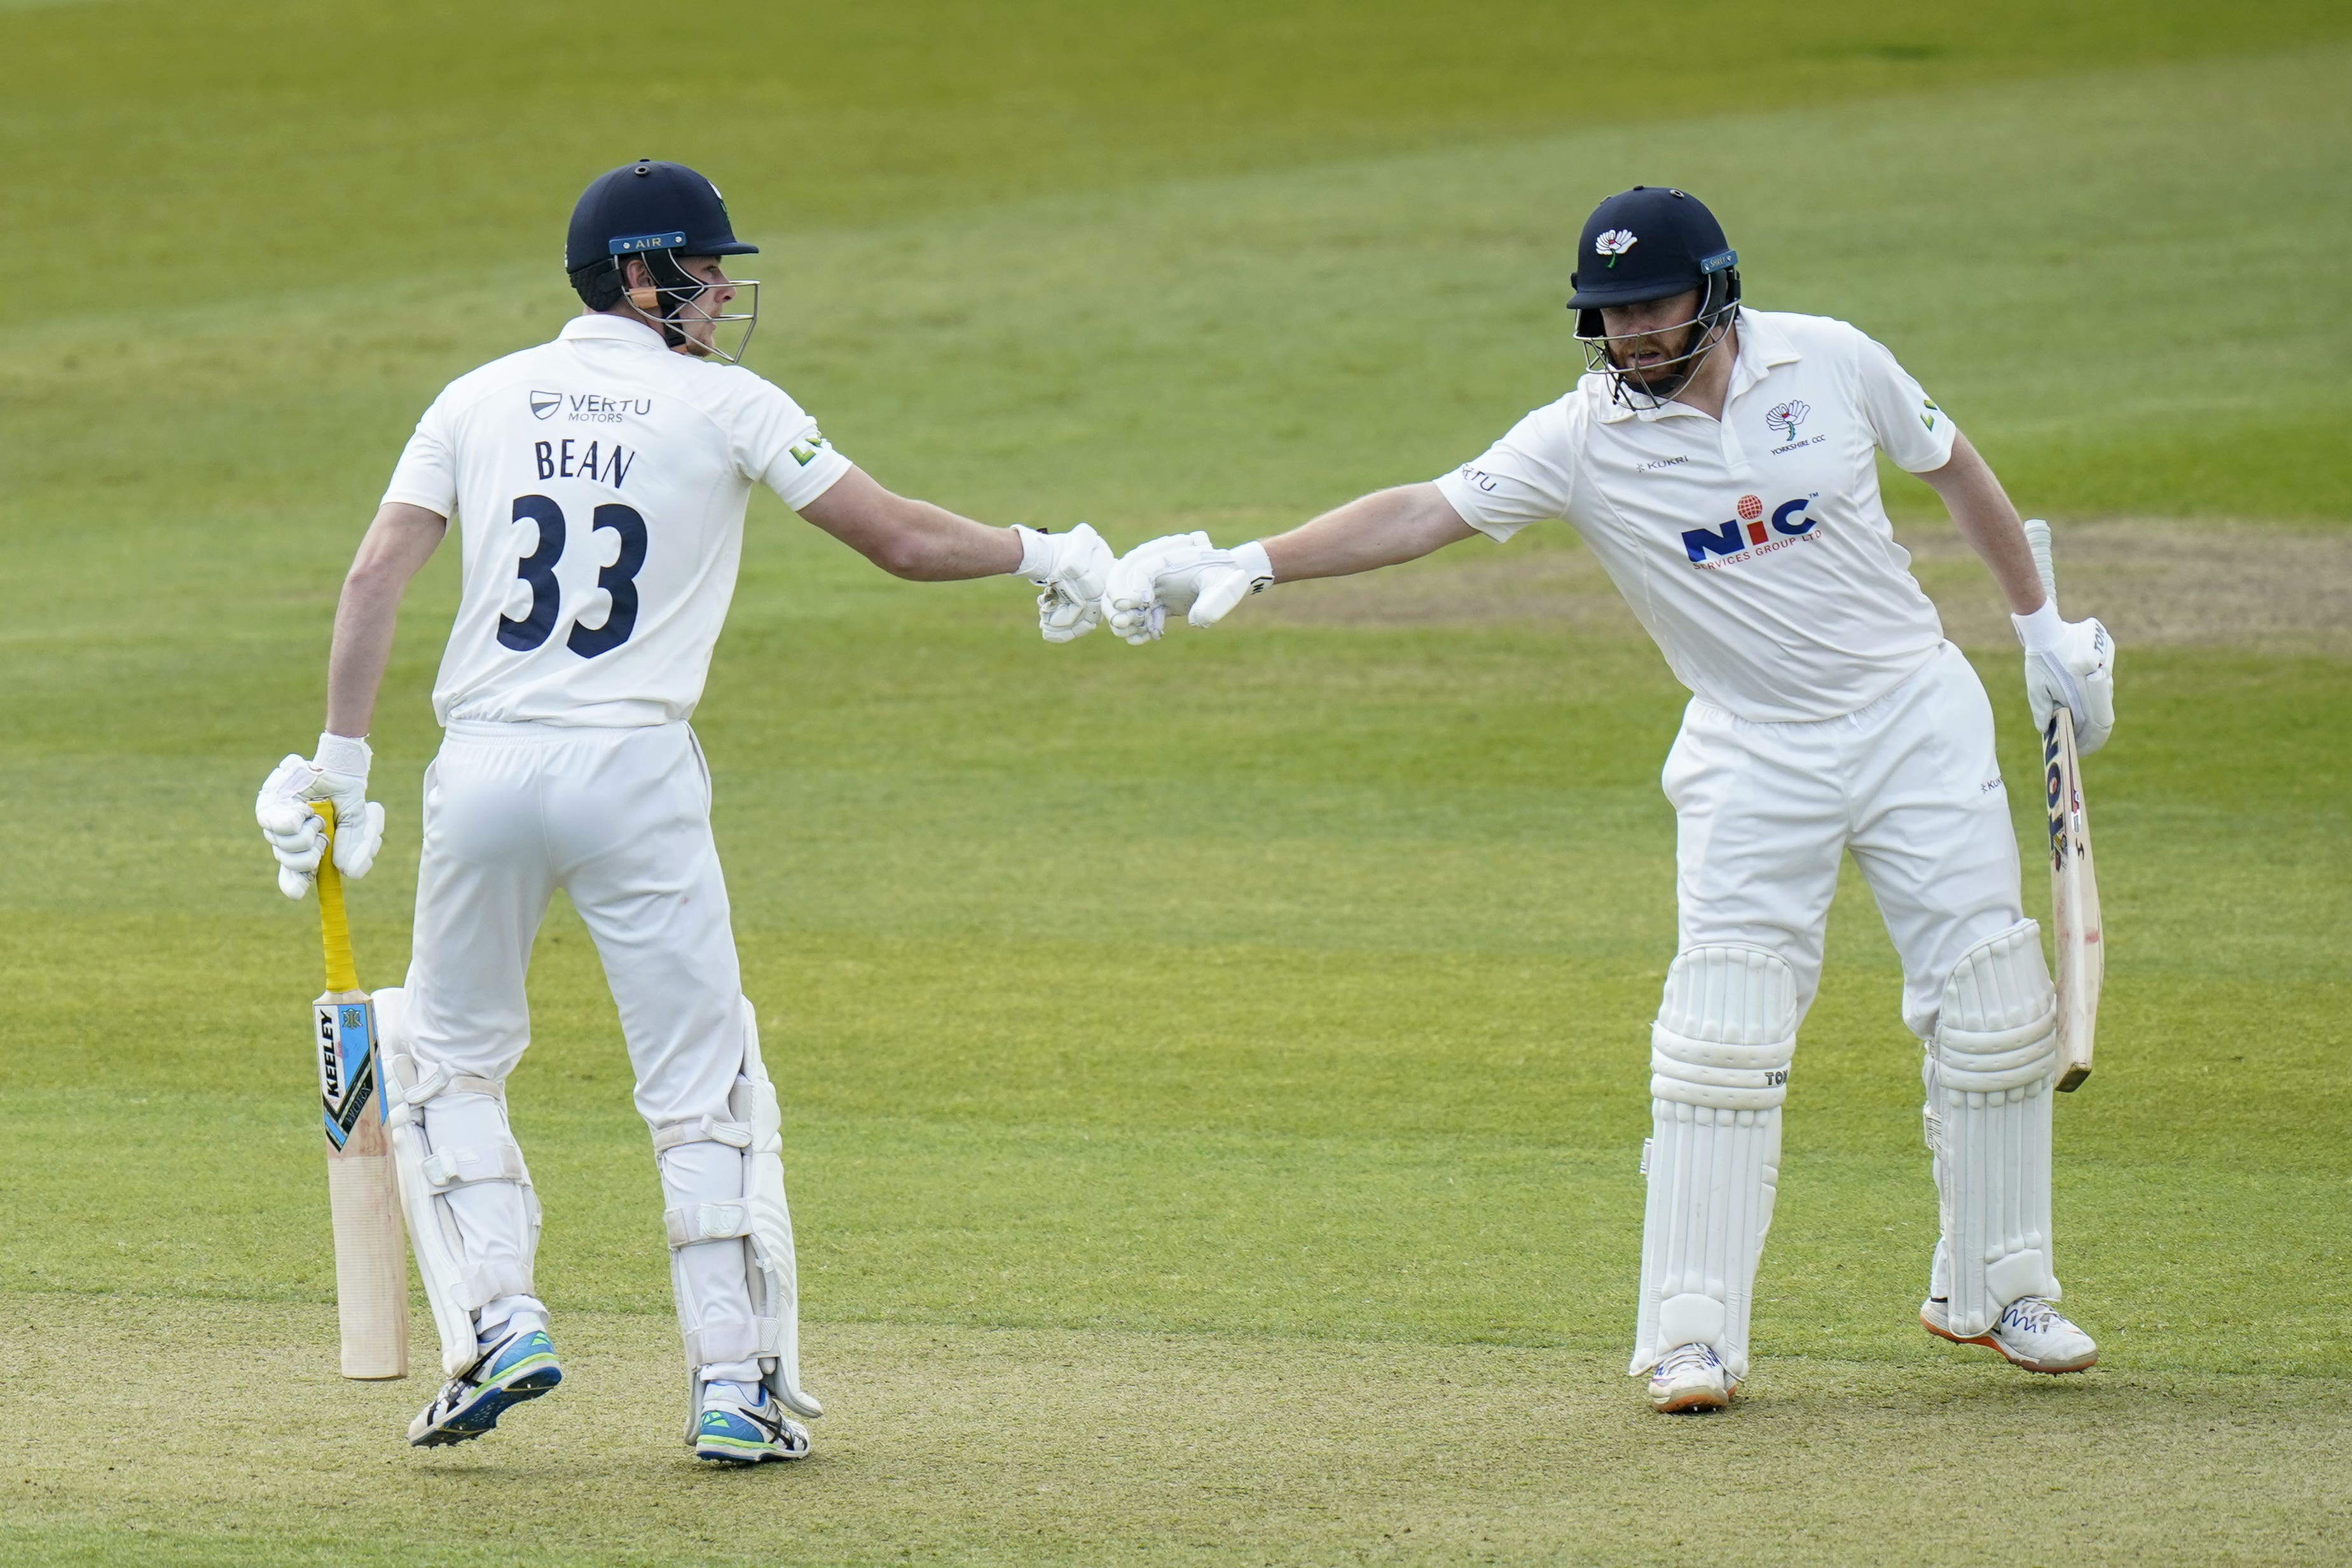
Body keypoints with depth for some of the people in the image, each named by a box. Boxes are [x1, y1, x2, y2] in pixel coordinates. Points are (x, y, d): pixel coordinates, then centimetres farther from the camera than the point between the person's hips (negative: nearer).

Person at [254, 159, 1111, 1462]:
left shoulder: (480, 400, 9)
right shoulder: (724, 407, 1)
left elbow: (374, 577, 1)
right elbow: (901, 540, 1)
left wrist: (339, 765, 3)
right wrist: (1040, 557, 17)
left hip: (483, 770, 3)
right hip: (634, 771, -3)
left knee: (445, 1055, 20)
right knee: (702, 1084, 6)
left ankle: (494, 1321, 5)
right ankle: (735, 1384, 2)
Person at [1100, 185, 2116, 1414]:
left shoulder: (1829, 362, -9)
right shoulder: (1589, 437, -13)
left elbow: (1953, 469, 7)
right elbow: (1424, 512, -22)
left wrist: (2043, 630, 11)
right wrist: (1247, 563, -34)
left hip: (1915, 714, 1)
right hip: (1756, 758, -1)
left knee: (1990, 1009, 2)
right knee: (1721, 1036, -11)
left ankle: (1993, 1291, 19)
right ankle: (1693, 1335, -4)